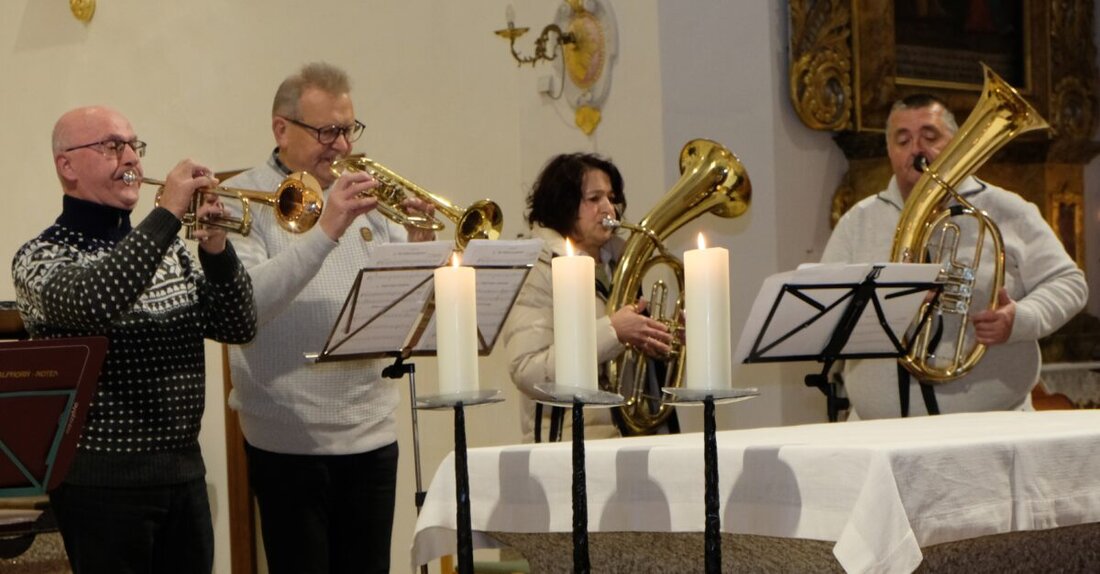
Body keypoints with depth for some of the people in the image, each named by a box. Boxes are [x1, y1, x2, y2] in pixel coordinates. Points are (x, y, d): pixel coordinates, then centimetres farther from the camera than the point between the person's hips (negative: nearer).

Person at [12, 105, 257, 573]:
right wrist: (167, 213, -25)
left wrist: (216, 249, -10)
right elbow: (93, 303, -28)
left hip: (184, 469, 6)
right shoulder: (41, 257, -6)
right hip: (102, 477, -6)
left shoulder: (169, 247, 12)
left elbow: (238, 328, 6)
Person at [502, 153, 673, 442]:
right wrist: (610, 332, -21)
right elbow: (526, 373, -16)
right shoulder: (539, 273, -4)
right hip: (570, 438, -7)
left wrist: (649, 344, 3)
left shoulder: (618, 261, 16)